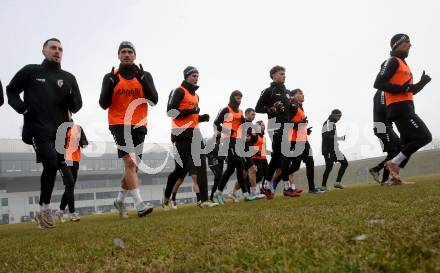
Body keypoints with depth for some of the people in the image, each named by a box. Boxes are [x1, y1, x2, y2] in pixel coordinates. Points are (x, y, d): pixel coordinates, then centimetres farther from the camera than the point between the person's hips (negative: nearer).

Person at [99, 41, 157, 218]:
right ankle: (139, 204, -23)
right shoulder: (111, 77, 5)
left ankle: (120, 200, 31)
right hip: (119, 125, -3)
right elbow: (104, 105, -2)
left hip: (139, 126, 3)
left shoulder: (145, 76, 8)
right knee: (130, 163, -21)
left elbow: (153, 101, -4)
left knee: (133, 167, 11)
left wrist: (142, 79, -15)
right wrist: (111, 84, -15)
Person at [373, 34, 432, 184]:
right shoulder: (392, 61, -4)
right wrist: (403, 88, -19)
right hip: (399, 108, -10)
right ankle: (394, 163, -13)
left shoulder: (403, 64, 27)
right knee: (424, 136, -14)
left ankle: (394, 175, 7)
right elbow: (378, 83, -17)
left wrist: (421, 83, 10)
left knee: (408, 142, 9)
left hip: (405, 108, 10)